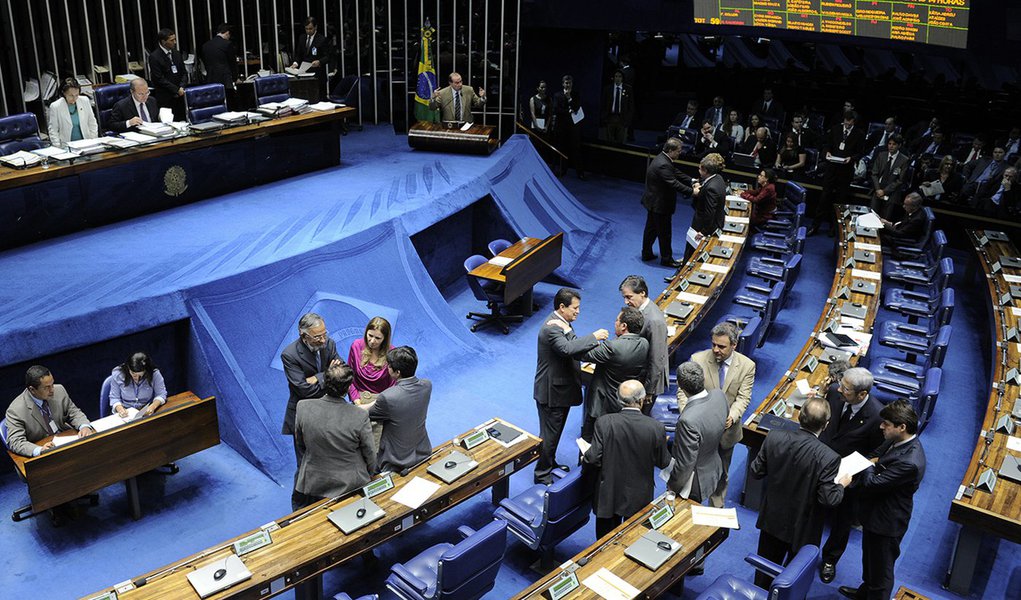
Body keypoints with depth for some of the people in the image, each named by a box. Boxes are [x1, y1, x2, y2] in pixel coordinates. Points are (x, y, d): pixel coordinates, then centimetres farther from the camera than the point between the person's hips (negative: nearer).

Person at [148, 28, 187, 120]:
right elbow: (159, 79, -12)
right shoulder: (154, 57, -8)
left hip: (179, 96, 6)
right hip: (165, 99, -6)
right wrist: (176, 89, -14)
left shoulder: (176, 54, 13)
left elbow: (183, 72, 15)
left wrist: (181, 87, -3)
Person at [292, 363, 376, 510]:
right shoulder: (360, 416, -24)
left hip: (314, 483, 1)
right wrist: (369, 475, 14)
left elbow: (300, 444, 2)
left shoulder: (303, 407, -17)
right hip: (352, 485, -1)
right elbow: (370, 455, -8)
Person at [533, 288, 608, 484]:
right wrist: (593, 337, -33)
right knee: (549, 434, 3)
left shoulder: (563, 323, 7)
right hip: (551, 391, -10)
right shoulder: (551, 328, -25)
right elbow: (567, 349, -40)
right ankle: (542, 474, 16)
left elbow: (574, 346, 13)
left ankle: (550, 463, 42)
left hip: (562, 387, 10)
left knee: (556, 431, 24)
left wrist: (594, 343, 0)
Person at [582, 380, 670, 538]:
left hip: (609, 495, -1)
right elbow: (663, 463, -7)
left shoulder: (604, 422, -22)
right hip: (640, 497, 1)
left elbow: (594, 458, -18)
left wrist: (585, 457, 5)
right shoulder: (657, 427, -19)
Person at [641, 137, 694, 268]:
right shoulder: (663, 165, -29)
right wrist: (691, 192, -27)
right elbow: (674, 184, -31)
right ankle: (666, 259, 18)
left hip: (653, 202, 10)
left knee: (651, 228, 21)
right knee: (665, 232, 5)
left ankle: (646, 253, 34)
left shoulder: (663, 159, 3)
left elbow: (676, 174, 9)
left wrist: (692, 181, 1)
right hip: (660, 204, -10)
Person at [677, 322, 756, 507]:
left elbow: (743, 397, -11)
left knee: (721, 475, 20)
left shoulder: (747, 366, -10)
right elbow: (683, 391, -10)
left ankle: (716, 510, 40)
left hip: (726, 430, 2)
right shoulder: (698, 359, -13)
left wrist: (732, 416, -30)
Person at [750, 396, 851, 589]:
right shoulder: (828, 458, -31)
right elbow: (828, 499, -23)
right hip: (801, 528, -4)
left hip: (772, 518, 4)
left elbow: (755, 472, -10)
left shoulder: (774, 437, -20)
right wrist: (842, 485, -3)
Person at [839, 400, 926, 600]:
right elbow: (875, 455, 9)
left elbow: (873, 483, -30)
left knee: (881, 569, 15)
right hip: (874, 512, 10)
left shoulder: (909, 462, -37)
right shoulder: (897, 440, -9)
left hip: (886, 522, -10)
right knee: (869, 557, 32)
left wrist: (869, 464, -12)